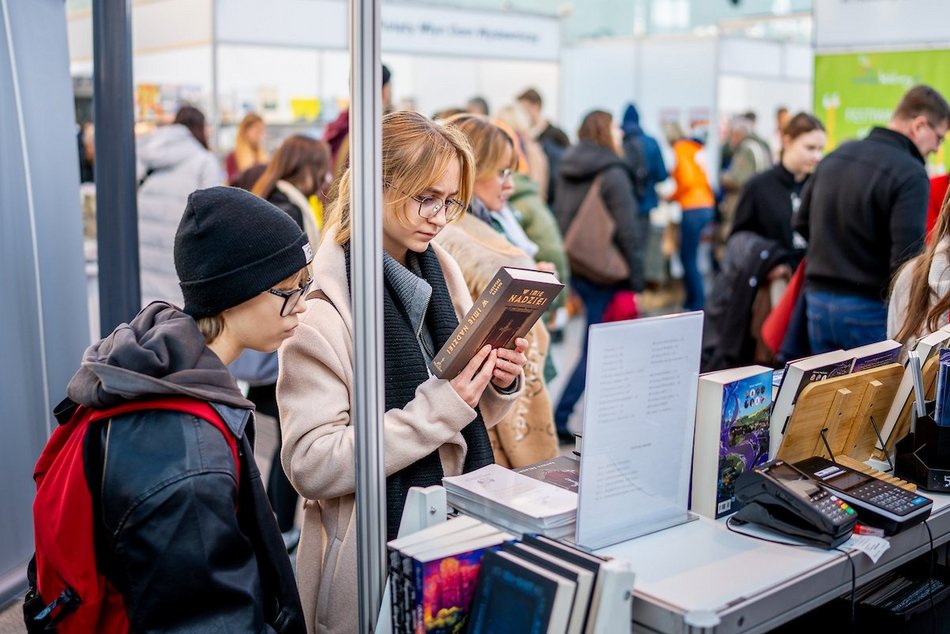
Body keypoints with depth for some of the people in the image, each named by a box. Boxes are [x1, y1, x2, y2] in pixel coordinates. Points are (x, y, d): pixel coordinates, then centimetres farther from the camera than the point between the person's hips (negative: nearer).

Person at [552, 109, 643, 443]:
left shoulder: (566, 171, 10)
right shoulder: (613, 174, -11)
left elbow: (559, 219, 13)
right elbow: (628, 232, -14)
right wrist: (636, 281, -10)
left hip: (574, 268, 7)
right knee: (594, 350, -1)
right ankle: (559, 419, -4)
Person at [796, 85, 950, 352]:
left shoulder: (834, 157, 8)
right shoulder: (910, 173, -15)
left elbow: (802, 224, 16)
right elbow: (907, 258, -22)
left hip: (818, 300, 7)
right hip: (869, 310, -6)